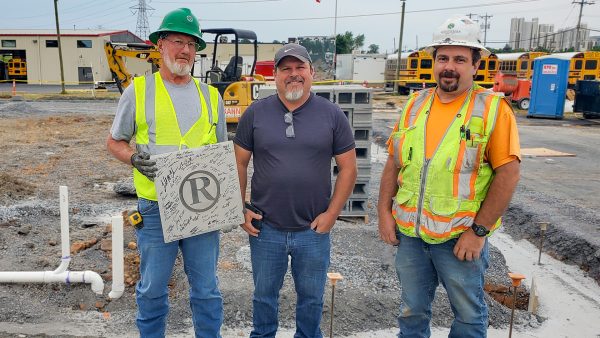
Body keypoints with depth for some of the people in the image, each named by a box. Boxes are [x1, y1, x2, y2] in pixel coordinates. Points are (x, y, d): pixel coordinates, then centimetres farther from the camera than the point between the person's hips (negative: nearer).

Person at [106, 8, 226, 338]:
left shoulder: (210, 95, 8)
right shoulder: (138, 90, 0)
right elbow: (114, 141, 7)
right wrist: (134, 158, -15)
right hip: (156, 209, -2)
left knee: (206, 289, 13)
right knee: (152, 289, 13)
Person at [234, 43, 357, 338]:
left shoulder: (332, 115, -3)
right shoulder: (256, 113, -1)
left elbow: (348, 167, 0)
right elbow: (239, 163, 4)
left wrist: (332, 213, -6)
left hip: (314, 229, 0)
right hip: (265, 228, 1)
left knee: (312, 297, 17)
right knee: (264, 294, 18)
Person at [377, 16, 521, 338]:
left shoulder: (493, 108, -9)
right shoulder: (415, 104, 4)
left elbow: (508, 173, -13)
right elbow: (394, 162, 8)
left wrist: (479, 230, -16)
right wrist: (384, 212, 1)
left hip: (462, 237, -3)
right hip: (409, 233, 4)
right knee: (412, 312, 19)